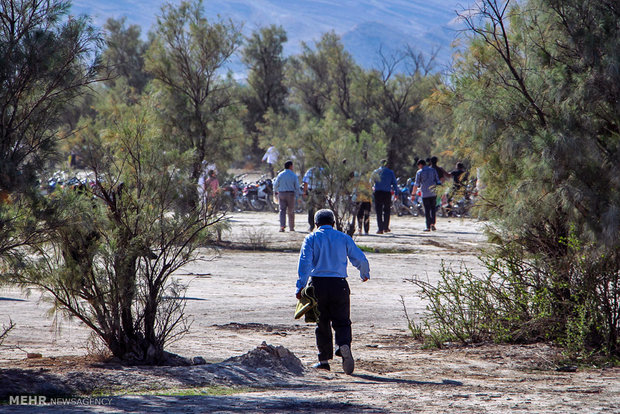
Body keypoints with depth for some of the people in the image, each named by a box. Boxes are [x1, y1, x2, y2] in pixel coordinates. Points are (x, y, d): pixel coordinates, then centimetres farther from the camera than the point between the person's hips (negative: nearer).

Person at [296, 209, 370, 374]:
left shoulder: (311, 238, 5)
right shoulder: (344, 238, 9)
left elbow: (305, 262, -9)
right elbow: (360, 260, 5)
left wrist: (300, 286, -13)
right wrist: (365, 274, 26)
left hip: (318, 283, 0)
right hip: (339, 284, 0)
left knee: (322, 323, 12)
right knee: (342, 321, 4)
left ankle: (324, 359, 12)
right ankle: (344, 344, -26)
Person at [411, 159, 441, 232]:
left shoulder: (419, 172, -2)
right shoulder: (433, 170, 8)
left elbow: (416, 185, -2)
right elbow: (438, 181, 7)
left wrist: (413, 194, 7)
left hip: (425, 194, -3)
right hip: (433, 193, 3)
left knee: (427, 210, 1)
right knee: (433, 208, 13)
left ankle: (428, 226, -1)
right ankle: (432, 224, -1)